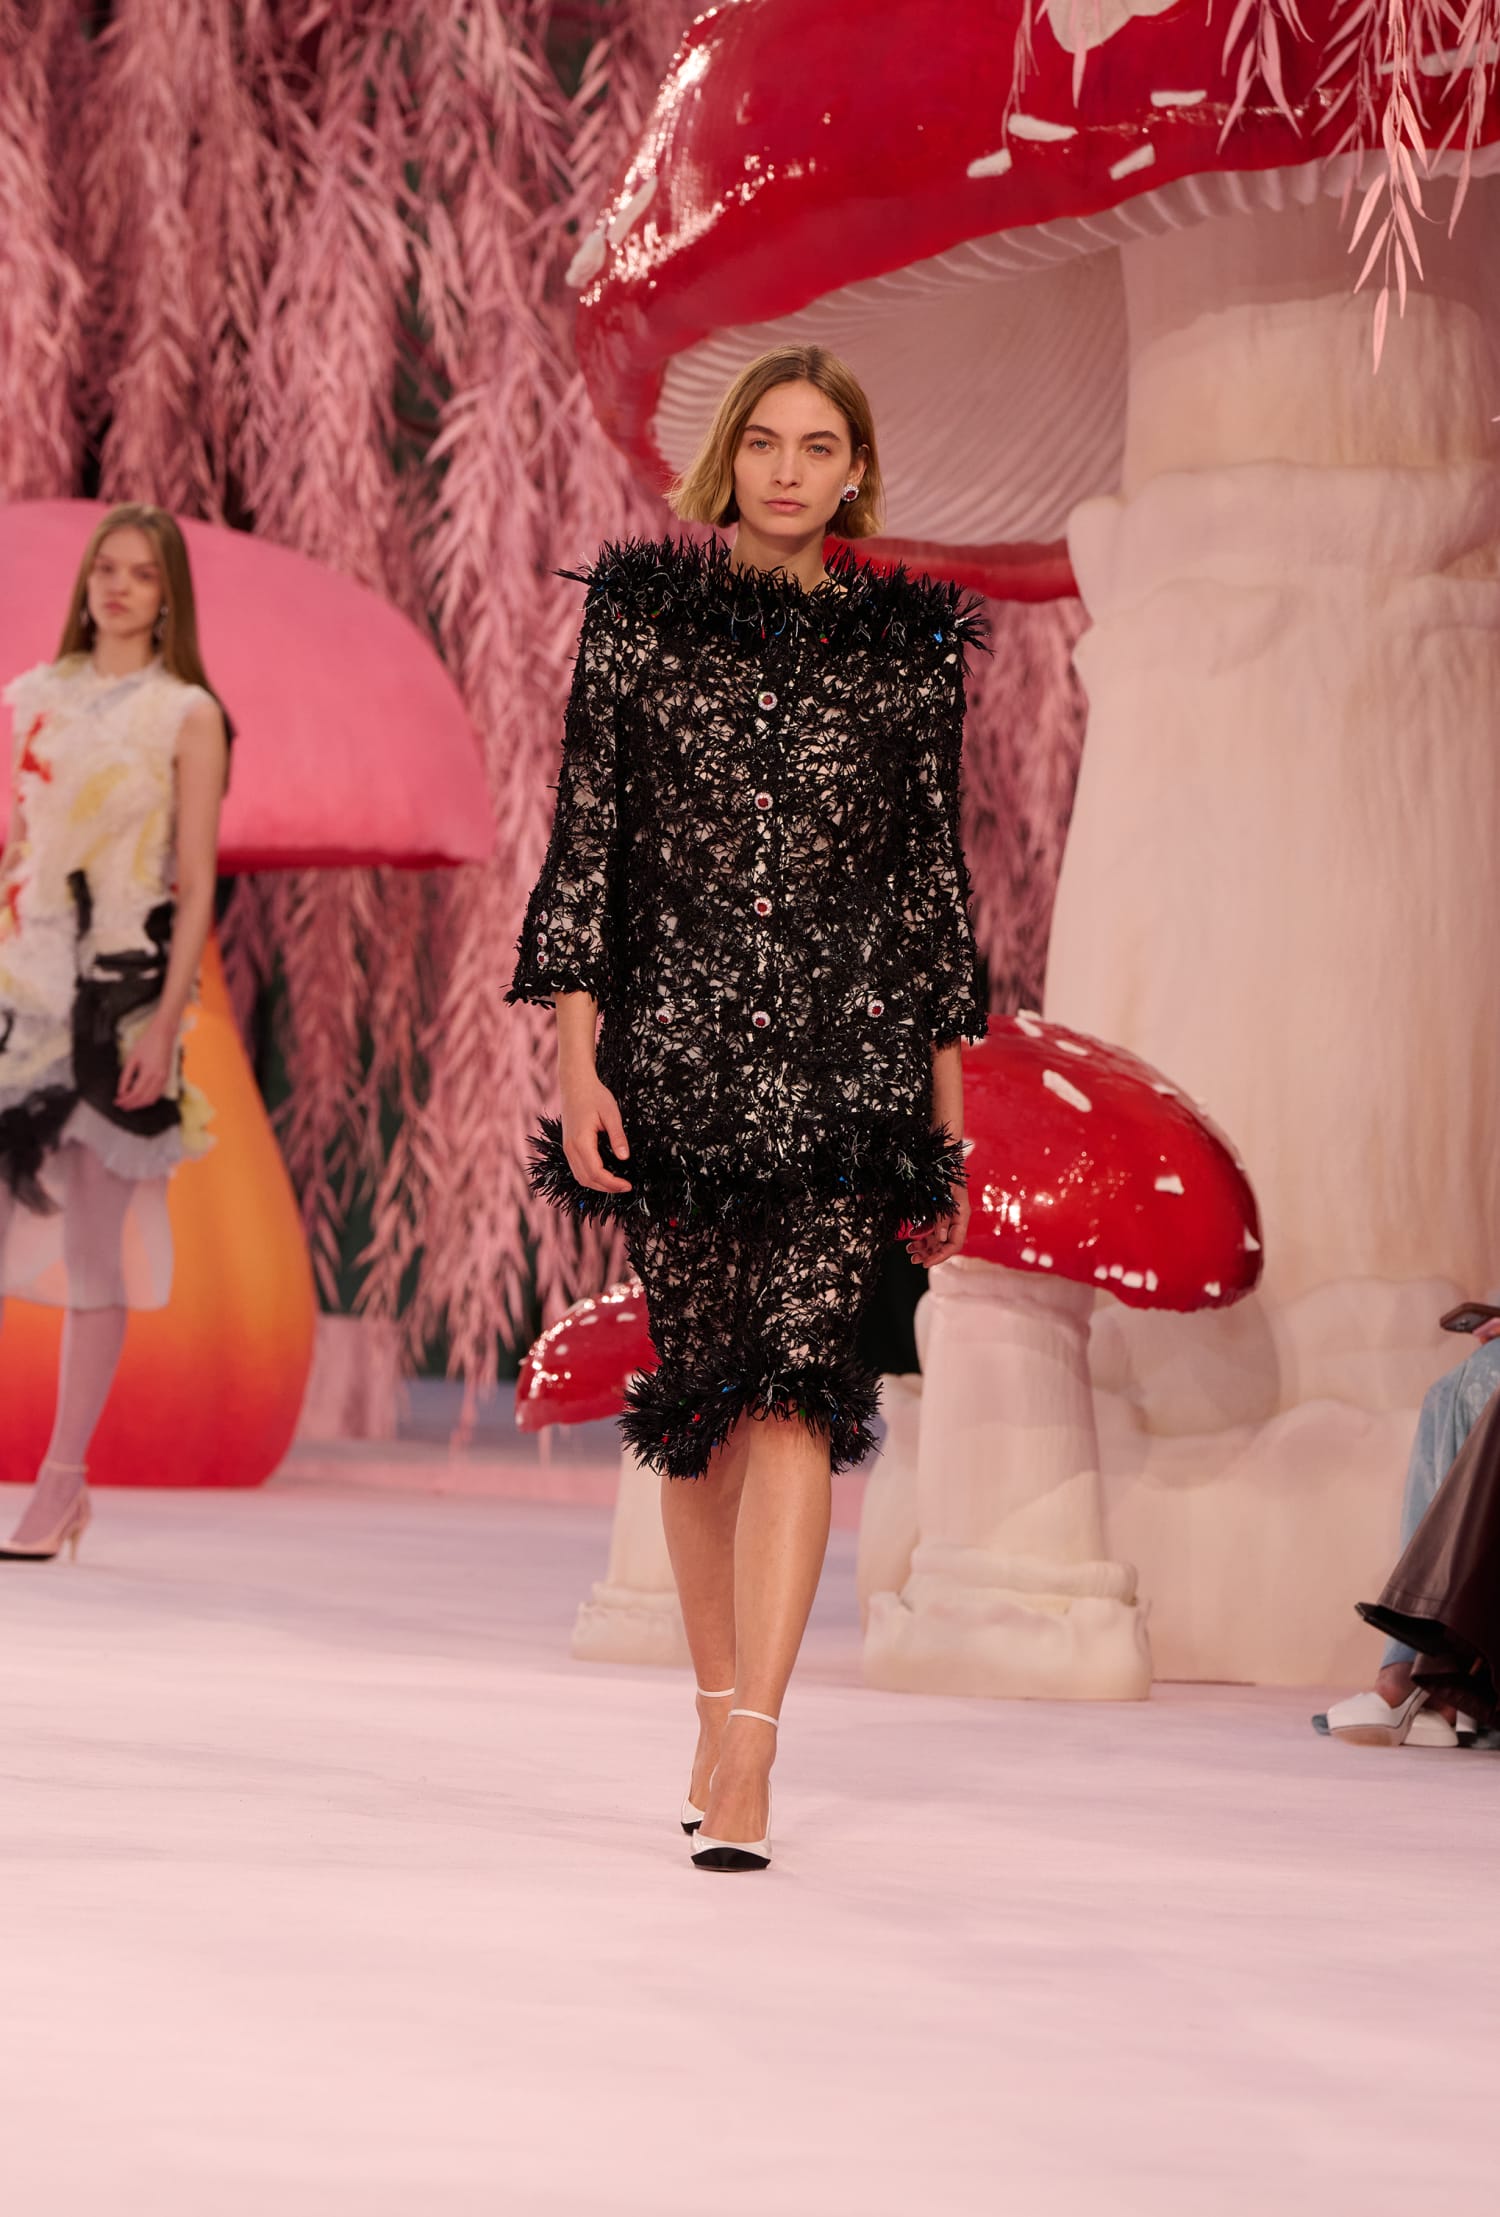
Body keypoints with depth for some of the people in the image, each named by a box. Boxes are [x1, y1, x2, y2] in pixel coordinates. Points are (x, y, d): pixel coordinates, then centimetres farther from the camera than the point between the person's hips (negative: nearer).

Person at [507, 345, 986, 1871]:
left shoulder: (909, 644, 8)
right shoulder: (640, 612, 7)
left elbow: (936, 872, 11)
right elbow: (583, 838, 4)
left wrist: (948, 1114, 10)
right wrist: (576, 1056, -5)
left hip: (851, 1060, -1)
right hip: (673, 1054, 1)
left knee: (798, 1379, -14)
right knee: (700, 1389, 6)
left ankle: (746, 1755, -20)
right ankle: (721, 1723, 20)